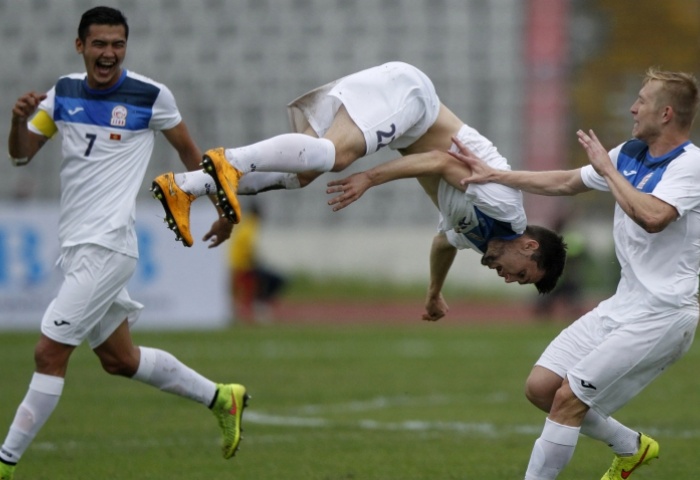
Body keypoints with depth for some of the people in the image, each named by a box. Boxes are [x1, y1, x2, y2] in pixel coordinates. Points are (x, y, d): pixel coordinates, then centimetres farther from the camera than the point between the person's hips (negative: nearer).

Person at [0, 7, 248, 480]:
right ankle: (220, 398, 34)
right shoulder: (63, 93, 7)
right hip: (77, 246, 7)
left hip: (107, 246, -7)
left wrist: (224, 208, 13)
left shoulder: (151, 96, -6)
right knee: (120, 360, 17)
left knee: (50, 353, -11)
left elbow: (188, 150, 8)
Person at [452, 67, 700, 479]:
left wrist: (607, 170, -20)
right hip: (624, 305, 9)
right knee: (541, 387, 7)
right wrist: (493, 175, 24)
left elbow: (652, 217, -34)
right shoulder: (630, 154, 10)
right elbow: (567, 183, 23)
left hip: (663, 314, -9)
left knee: (568, 398, -13)